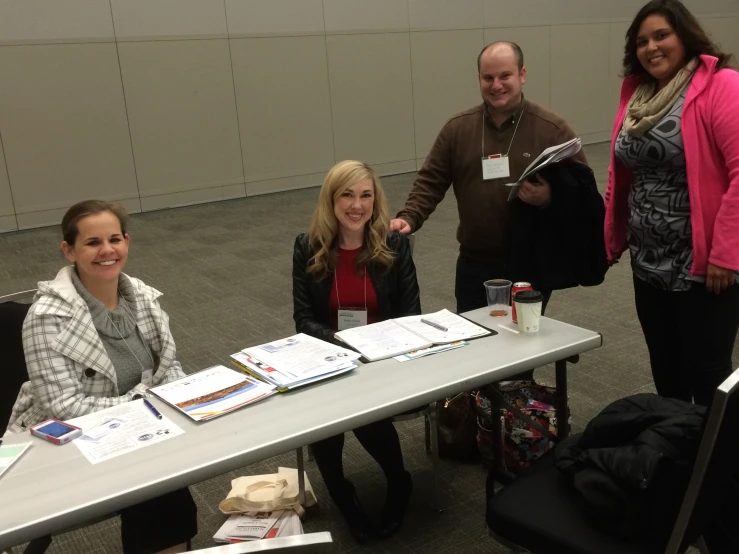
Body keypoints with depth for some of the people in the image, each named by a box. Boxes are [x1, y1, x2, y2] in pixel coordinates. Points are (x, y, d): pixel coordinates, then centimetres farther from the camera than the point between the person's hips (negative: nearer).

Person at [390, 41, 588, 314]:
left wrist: (550, 198, -23)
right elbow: (431, 182, 5)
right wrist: (408, 217, -11)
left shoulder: (552, 128, -3)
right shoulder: (457, 127, 4)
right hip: (475, 263, 2)